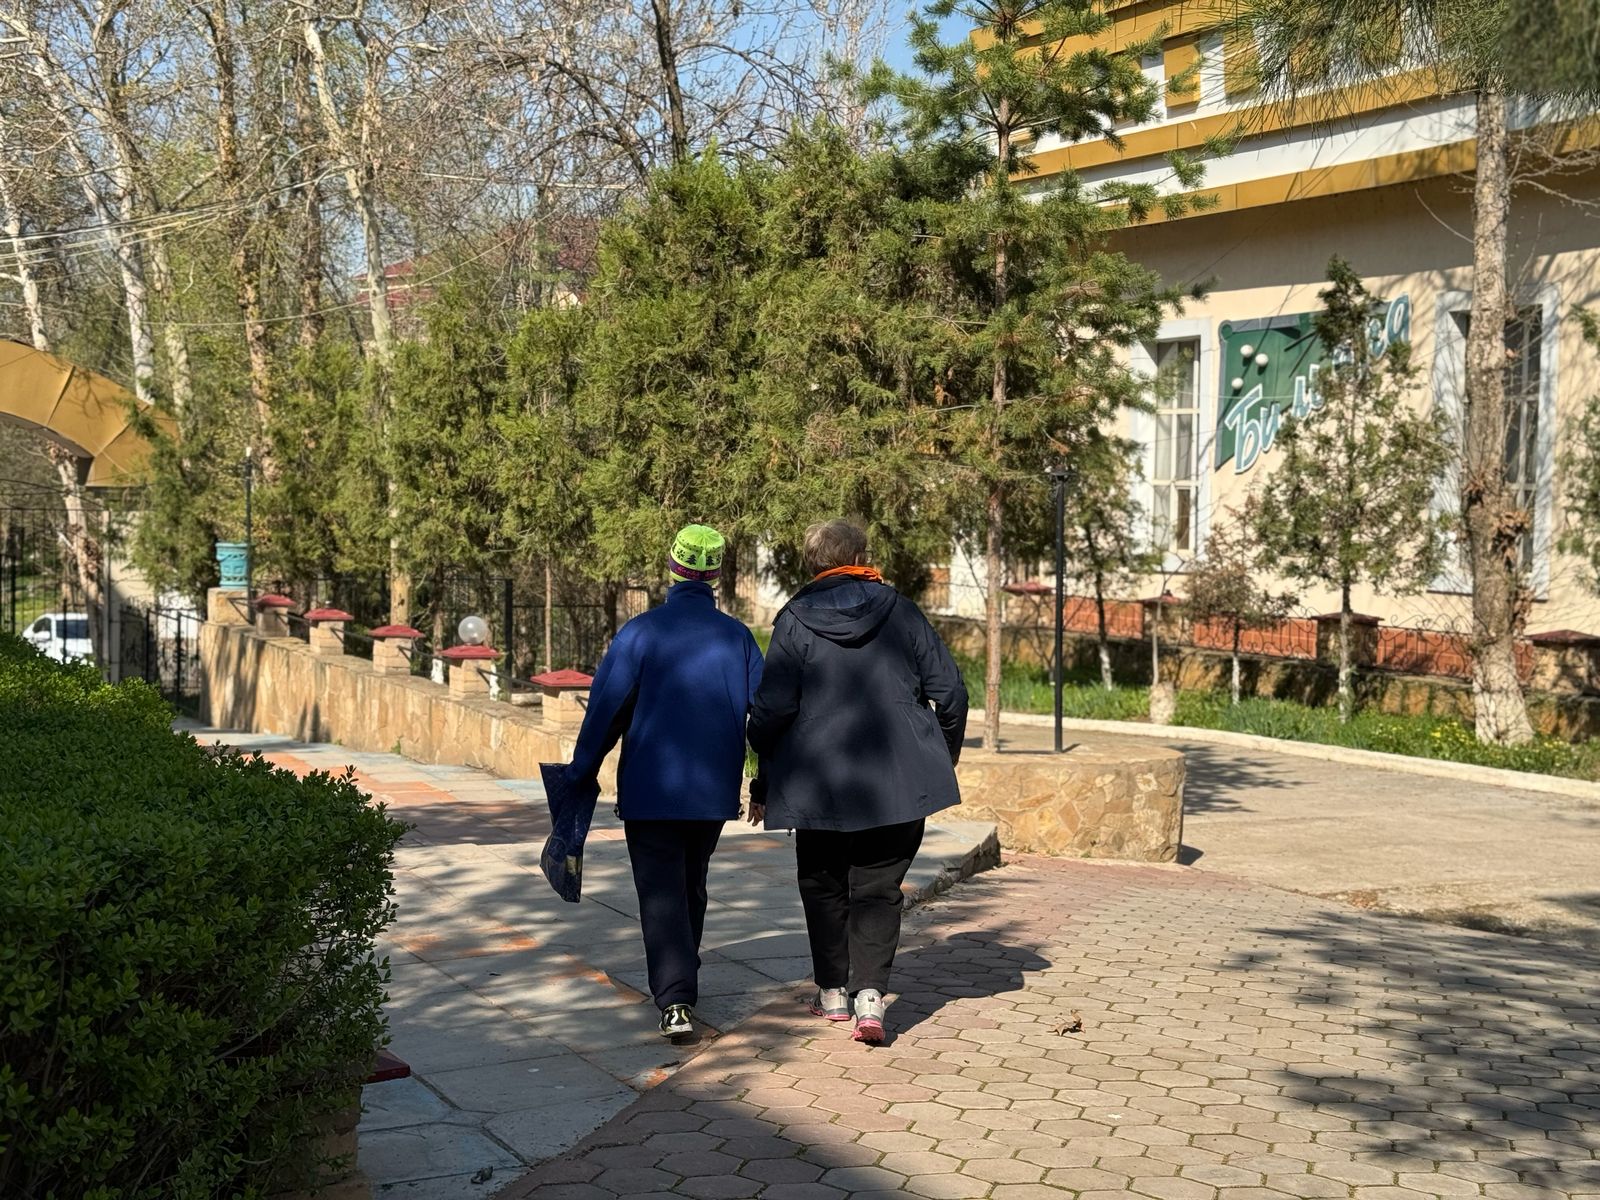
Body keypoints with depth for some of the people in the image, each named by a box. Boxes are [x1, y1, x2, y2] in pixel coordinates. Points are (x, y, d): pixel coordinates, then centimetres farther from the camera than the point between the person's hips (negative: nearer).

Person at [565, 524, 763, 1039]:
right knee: (692, 886, 22)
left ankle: (676, 1000, -15)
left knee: (661, 894, -2)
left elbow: (606, 708, -6)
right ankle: (682, 981, 35)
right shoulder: (737, 636, 1)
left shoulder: (639, 632, -9)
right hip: (714, 790, 4)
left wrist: (582, 773, 7)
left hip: (650, 790, -4)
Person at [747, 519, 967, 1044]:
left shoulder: (794, 621, -2)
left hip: (819, 783, -1)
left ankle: (833, 990, 25)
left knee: (823, 884, 17)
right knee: (878, 888, 6)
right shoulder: (900, 612, 3)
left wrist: (765, 783, 5)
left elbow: (771, 710, -7)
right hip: (901, 783, 1)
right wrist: (945, 758, 18)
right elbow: (950, 691, 2)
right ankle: (869, 993, -11)